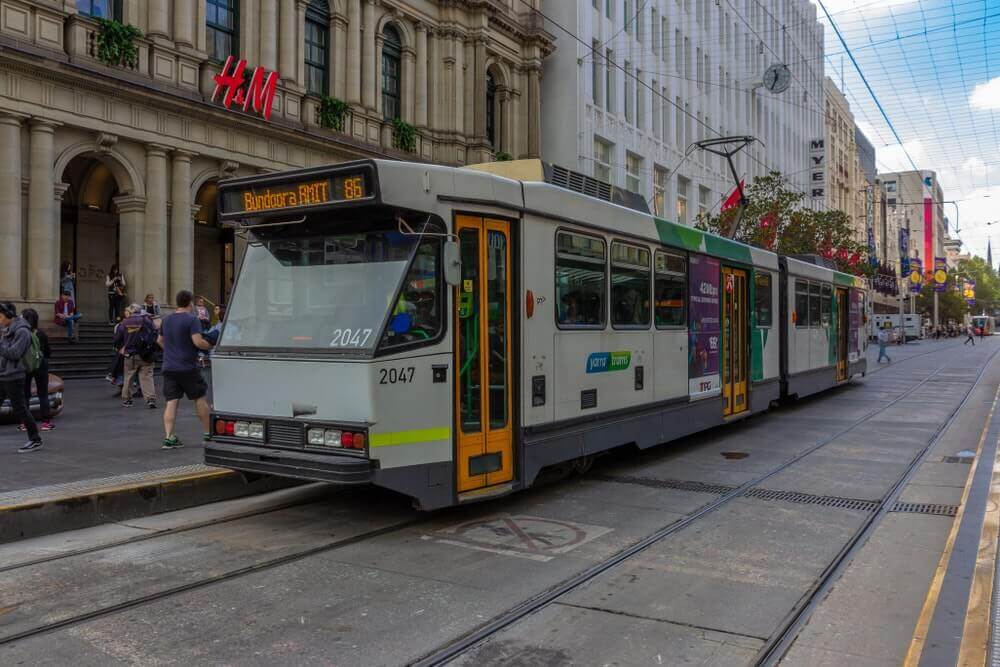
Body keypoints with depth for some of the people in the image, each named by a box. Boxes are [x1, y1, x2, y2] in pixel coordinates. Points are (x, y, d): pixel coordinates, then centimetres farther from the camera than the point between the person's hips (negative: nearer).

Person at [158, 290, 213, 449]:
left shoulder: (166, 320, 12)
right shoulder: (191, 319, -10)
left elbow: (160, 341, 25)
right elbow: (198, 341, -20)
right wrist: (211, 346, -4)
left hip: (169, 367, 5)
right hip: (188, 367, -5)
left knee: (171, 402, 2)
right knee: (199, 399, 9)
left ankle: (168, 437, -5)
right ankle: (208, 433, 17)